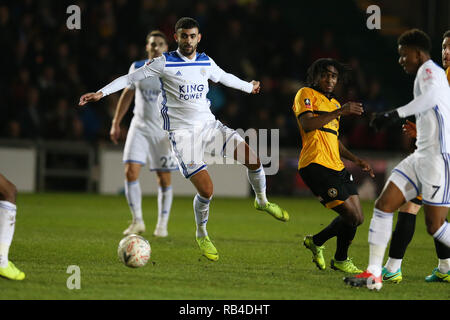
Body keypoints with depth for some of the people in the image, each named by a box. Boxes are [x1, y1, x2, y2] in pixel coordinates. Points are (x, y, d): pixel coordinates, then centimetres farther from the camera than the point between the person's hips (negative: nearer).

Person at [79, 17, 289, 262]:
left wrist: (248, 86, 43)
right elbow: (131, 77, -5)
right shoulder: (165, 63, -7)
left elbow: (225, 77, 29)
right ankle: (201, 235, 12)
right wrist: (101, 93, -14)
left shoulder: (205, 62, 8)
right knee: (206, 189, -15)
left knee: (253, 159, -9)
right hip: (182, 133, -5)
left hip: (209, 125, 5)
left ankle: (262, 202, 21)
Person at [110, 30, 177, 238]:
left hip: (164, 131, -2)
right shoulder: (137, 68, 5)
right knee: (130, 172, -12)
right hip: (139, 127, 2)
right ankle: (137, 221, -1)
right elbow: (127, 95, 16)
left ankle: (162, 225, 15)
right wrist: (116, 123, 14)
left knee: (164, 179, 2)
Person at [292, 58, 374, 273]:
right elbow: (307, 124, -17)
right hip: (316, 165, -9)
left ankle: (315, 241, 24)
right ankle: (340, 260, 10)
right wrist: (340, 112, -19)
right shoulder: (306, 94, 0)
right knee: (351, 215, -12)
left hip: (336, 167, 9)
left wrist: (356, 160, 20)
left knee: (357, 219, 6)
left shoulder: (334, 103, 25)